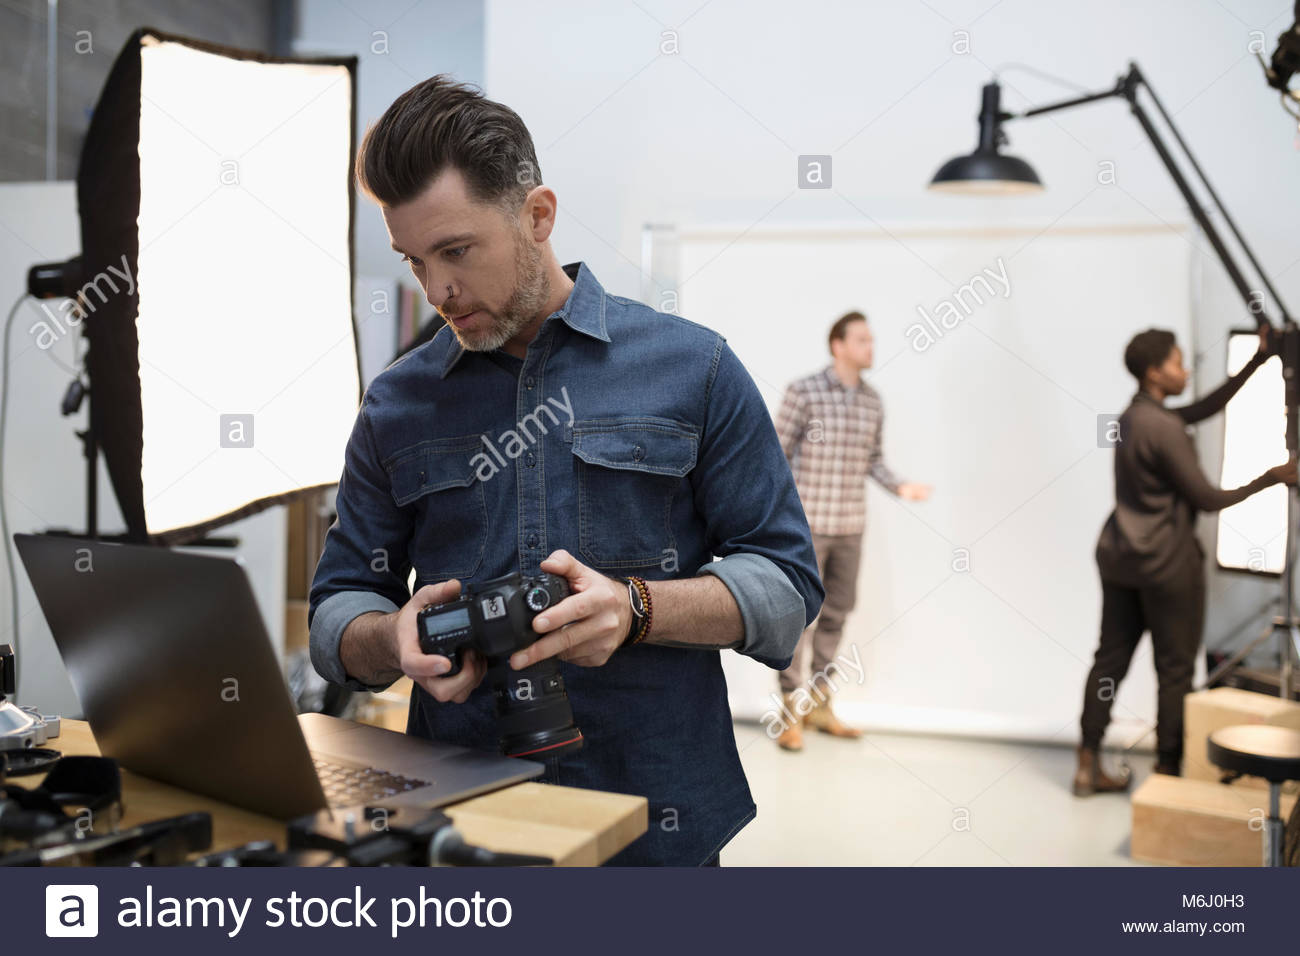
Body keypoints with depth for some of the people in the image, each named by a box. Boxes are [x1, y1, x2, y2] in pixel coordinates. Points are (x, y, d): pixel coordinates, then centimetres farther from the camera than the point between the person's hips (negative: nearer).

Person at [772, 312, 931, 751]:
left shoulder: (873, 401, 7)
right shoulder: (804, 392, -9)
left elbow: (874, 457, 15)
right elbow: (779, 453, -6)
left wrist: (899, 486, -3)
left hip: (850, 526, 6)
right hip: (808, 523, -6)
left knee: (837, 612, 13)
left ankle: (818, 705, 27)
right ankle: (790, 712, 10)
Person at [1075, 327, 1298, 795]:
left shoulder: (1133, 416, 7)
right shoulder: (1165, 429, -19)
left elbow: (1204, 409, 15)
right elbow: (1207, 498, -14)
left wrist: (1256, 362, 14)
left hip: (1119, 557, 9)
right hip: (1167, 563, -8)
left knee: (1111, 658, 11)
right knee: (1175, 670, 5)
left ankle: (1088, 766, 17)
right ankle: (1168, 770, 13)